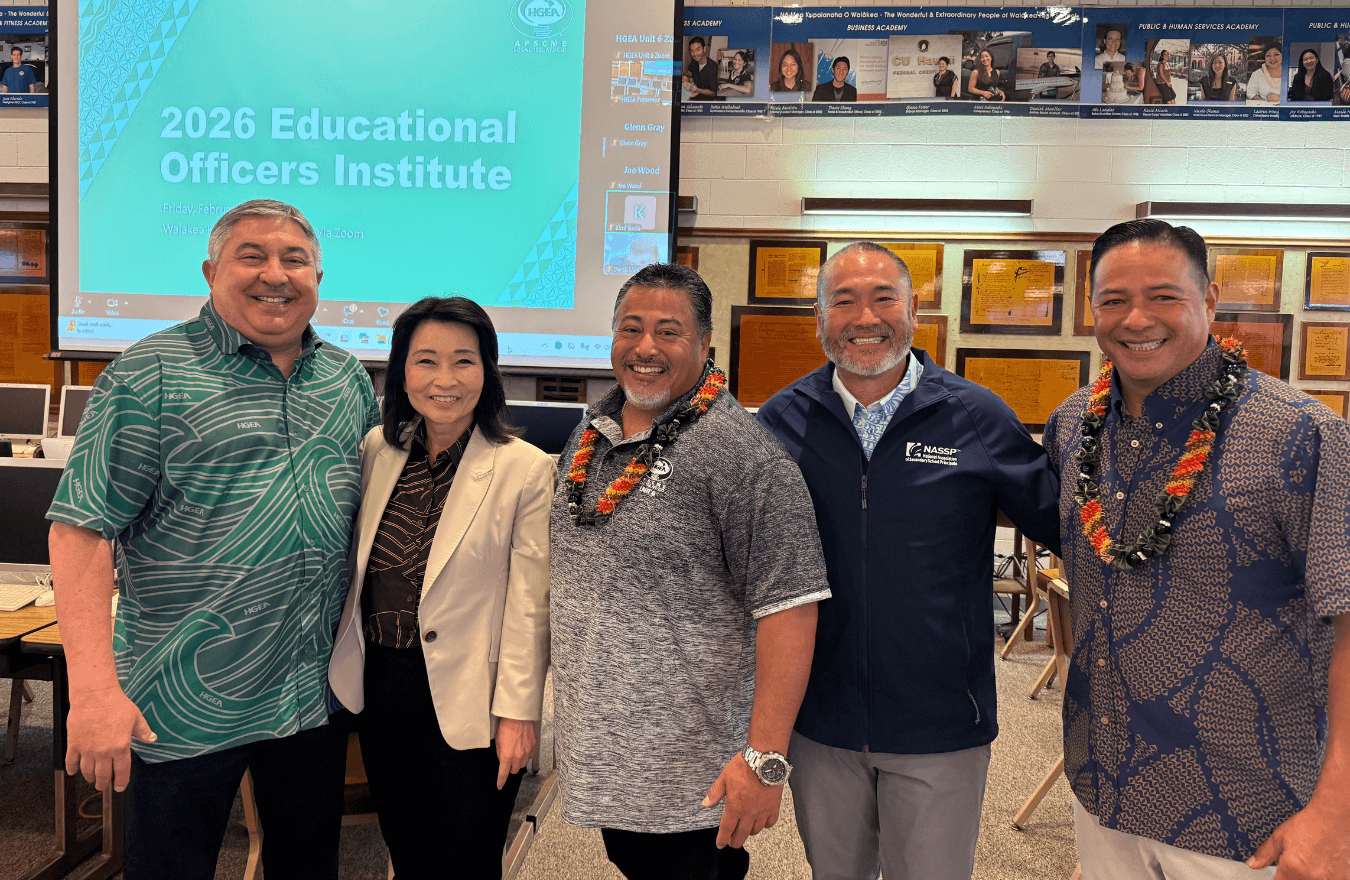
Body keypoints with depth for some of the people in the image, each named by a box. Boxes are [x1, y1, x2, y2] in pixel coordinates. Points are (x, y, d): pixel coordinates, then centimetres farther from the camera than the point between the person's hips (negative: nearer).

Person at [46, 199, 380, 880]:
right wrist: (94, 688, -21)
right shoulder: (151, 373, -9)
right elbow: (83, 526, -14)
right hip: (184, 706, -4)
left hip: (316, 695, 5)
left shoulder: (350, 380, 7)